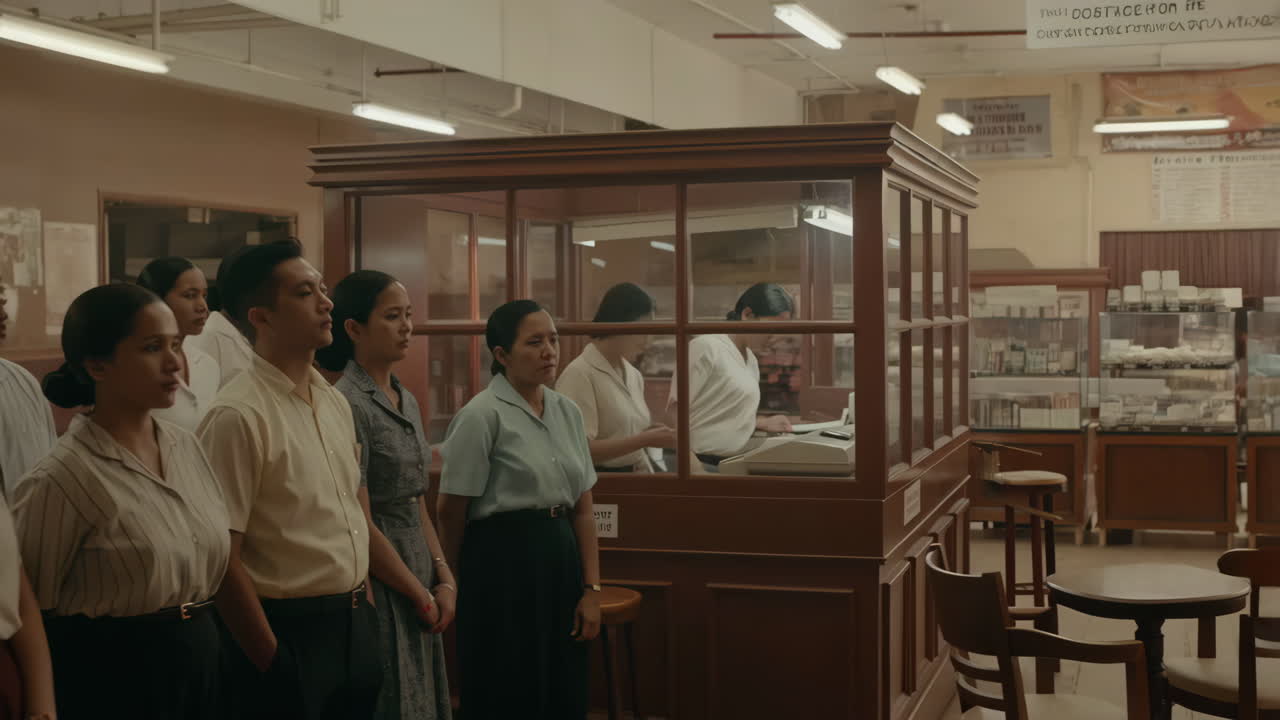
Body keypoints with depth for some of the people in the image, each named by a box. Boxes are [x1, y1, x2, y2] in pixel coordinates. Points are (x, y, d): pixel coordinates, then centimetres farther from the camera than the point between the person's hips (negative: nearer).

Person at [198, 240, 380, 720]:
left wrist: (365, 612, 11)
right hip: (288, 632, -7)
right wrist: (273, 663, -14)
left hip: (354, 626, 7)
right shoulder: (237, 418, -16)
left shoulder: (336, 403, 8)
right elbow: (222, 558, -17)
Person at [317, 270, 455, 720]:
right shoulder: (349, 404, -15)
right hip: (378, 585, -8)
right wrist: (421, 595, -10)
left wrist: (444, 579, 4)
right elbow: (359, 524, -17)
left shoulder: (406, 400, 11)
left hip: (417, 581, 8)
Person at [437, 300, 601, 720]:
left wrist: (591, 588, 3)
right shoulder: (482, 415, -11)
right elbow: (451, 511, -6)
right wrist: (464, 578, 7)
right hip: (502, 563, -6)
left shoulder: (567, 412, 9)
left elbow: (582, 509, 9)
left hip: (561, 559, 6)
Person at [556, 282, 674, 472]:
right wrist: (645, 440, -18)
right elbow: (580, 450, -18)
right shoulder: (579, 374, -13)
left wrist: (652, 435, 1)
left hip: (635, 479, 7)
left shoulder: (633, 375, 10)